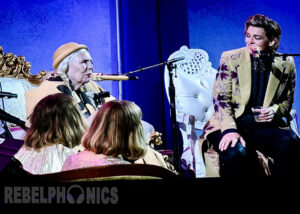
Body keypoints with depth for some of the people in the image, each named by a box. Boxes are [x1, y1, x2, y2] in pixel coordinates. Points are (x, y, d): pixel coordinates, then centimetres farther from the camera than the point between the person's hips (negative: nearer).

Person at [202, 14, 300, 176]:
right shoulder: (230, 58, 2)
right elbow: (220, 98, -4)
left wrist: (275, 111, -6)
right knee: (236, 152, -35)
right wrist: (230, 130, -20)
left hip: (265, 126, 2)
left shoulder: (286, 64, 7)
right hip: (230, 123, -2)